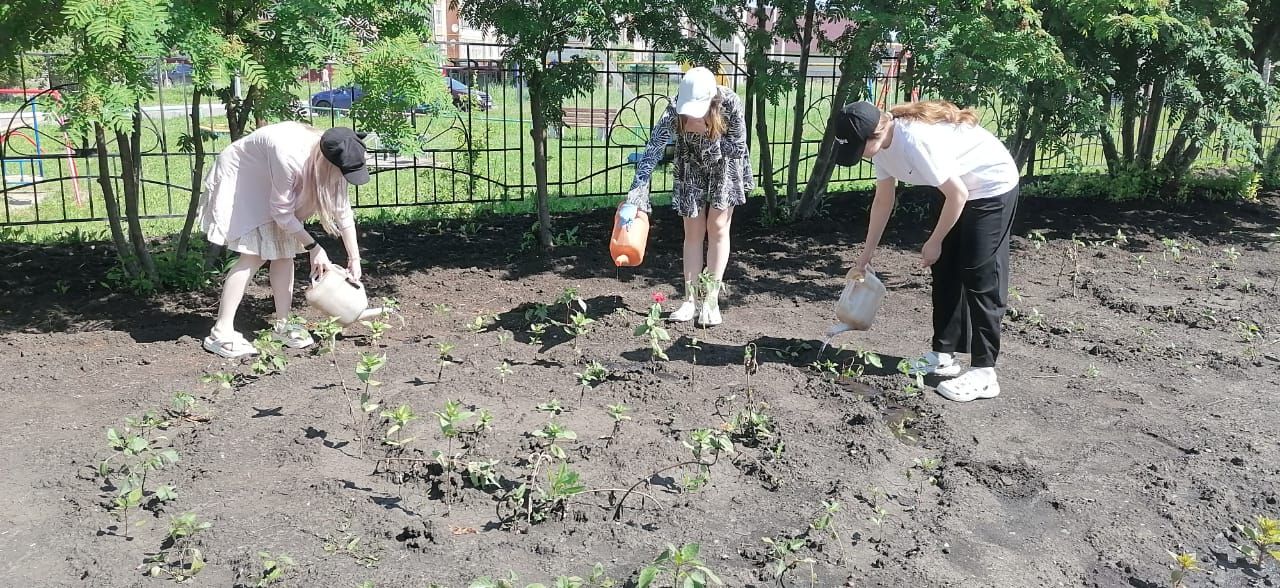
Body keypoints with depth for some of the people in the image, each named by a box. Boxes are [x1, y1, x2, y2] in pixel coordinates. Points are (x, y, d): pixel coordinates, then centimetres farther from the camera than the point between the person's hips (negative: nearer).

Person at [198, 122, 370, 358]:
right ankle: (220, 333, -12)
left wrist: (354, 258, -10)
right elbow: (282, 213, -27)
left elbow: (342, 209, -9)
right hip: (239, 181, -7)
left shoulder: (330, 160, -19)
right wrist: (313, 247, -20)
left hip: (267, 187, 7)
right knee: (255, 255, -15)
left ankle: (282, 324, 12)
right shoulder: (290, 158, -40)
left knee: (284, 252, 1)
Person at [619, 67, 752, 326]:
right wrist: (634, 199, -46)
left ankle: (711, 300, 6)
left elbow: (738, 145, -19)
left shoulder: (730, 104, -34)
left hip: (724, 166, -1)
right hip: (692, 169, 1)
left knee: (717, 227, -1)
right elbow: (651, 154, -39)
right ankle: (690, 300, 11)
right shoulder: (675, 113, -33)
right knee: (693, 232, 4)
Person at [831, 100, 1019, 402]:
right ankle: (943, 355, 19)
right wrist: (867, 253, 9)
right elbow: (883, 201, 5)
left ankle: (983, 373, -5)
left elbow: (958, 194, -28)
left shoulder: (915, 140, -34)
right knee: (945, 270, 10)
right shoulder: (882, 143, -7)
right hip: (963, 189, 9)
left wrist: (934, 242, -16)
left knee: (980, 276, -9)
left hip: (993, 187, -9)